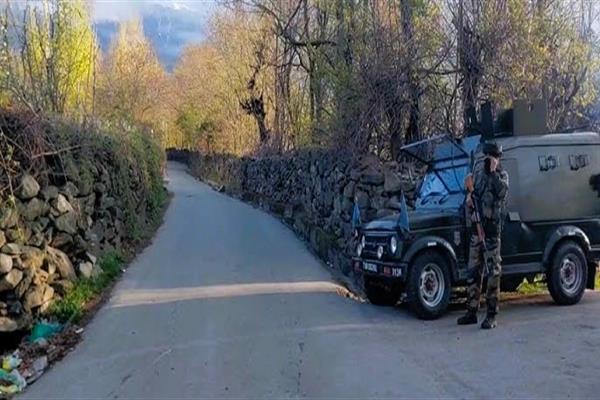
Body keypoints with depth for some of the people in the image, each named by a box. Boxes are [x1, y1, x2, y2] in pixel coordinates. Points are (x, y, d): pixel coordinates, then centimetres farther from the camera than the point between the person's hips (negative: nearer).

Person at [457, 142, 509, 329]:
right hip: (476, 227, 5)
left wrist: (493, 172, -18)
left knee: (493, 272, -4)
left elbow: (502, 192, -20)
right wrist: (469, 196, 3)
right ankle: (472, 311, 18)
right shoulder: (478, 169, 12)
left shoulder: (502, 175, -1)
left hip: (492, 229, -5)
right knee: (473, 271, 9)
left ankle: (491, 315, 1)